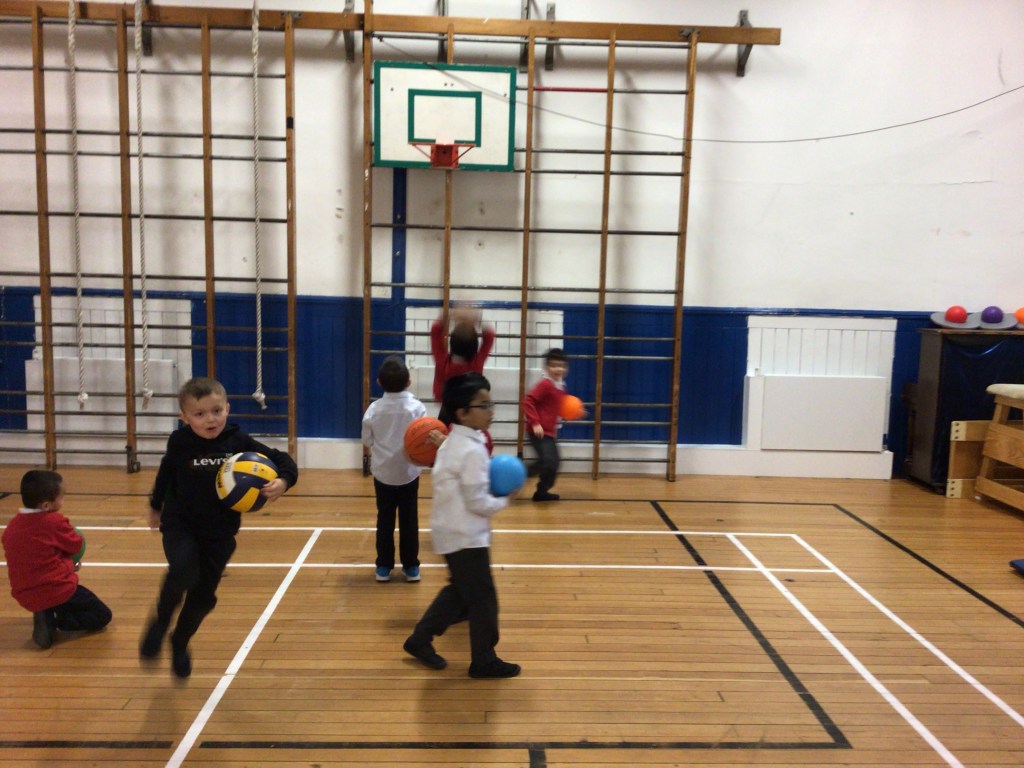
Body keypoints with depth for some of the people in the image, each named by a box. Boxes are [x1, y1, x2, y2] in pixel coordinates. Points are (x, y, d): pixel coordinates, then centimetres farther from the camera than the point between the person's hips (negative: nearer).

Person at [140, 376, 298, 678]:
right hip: (180, 526, -1)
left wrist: (282, 482, -30)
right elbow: (165, 474, 9)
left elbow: (282, 461, -9)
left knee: (203, 596, 11)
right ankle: (160, 622, -2)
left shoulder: (239, 442, -13)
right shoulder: (180, 443, -11)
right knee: (183, 572, -31)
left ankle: (180, 643, 39)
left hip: (220, 534, 2)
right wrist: (156, 507, 22)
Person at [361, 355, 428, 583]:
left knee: (385, 519, 11)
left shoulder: (374, 409, -9)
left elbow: (366, 440, 0)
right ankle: (411, 566, 15)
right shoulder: (417, 408, -13)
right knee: (409, 520, 9)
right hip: (409, 472, -1)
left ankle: (384, 566, 16)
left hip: (382, 473, 1)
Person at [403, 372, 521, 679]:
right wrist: (504, 501, -6)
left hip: (453, 532, 10)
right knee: (483, 599, 3)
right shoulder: (472, 450, -22)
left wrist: (492, 485, 6)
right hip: (467, 536, -10)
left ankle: (420, 639, 29)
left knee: (459, 591, 22)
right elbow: (477, 502, -21)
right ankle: (484, 661, 16)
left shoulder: (453, 443, 10)